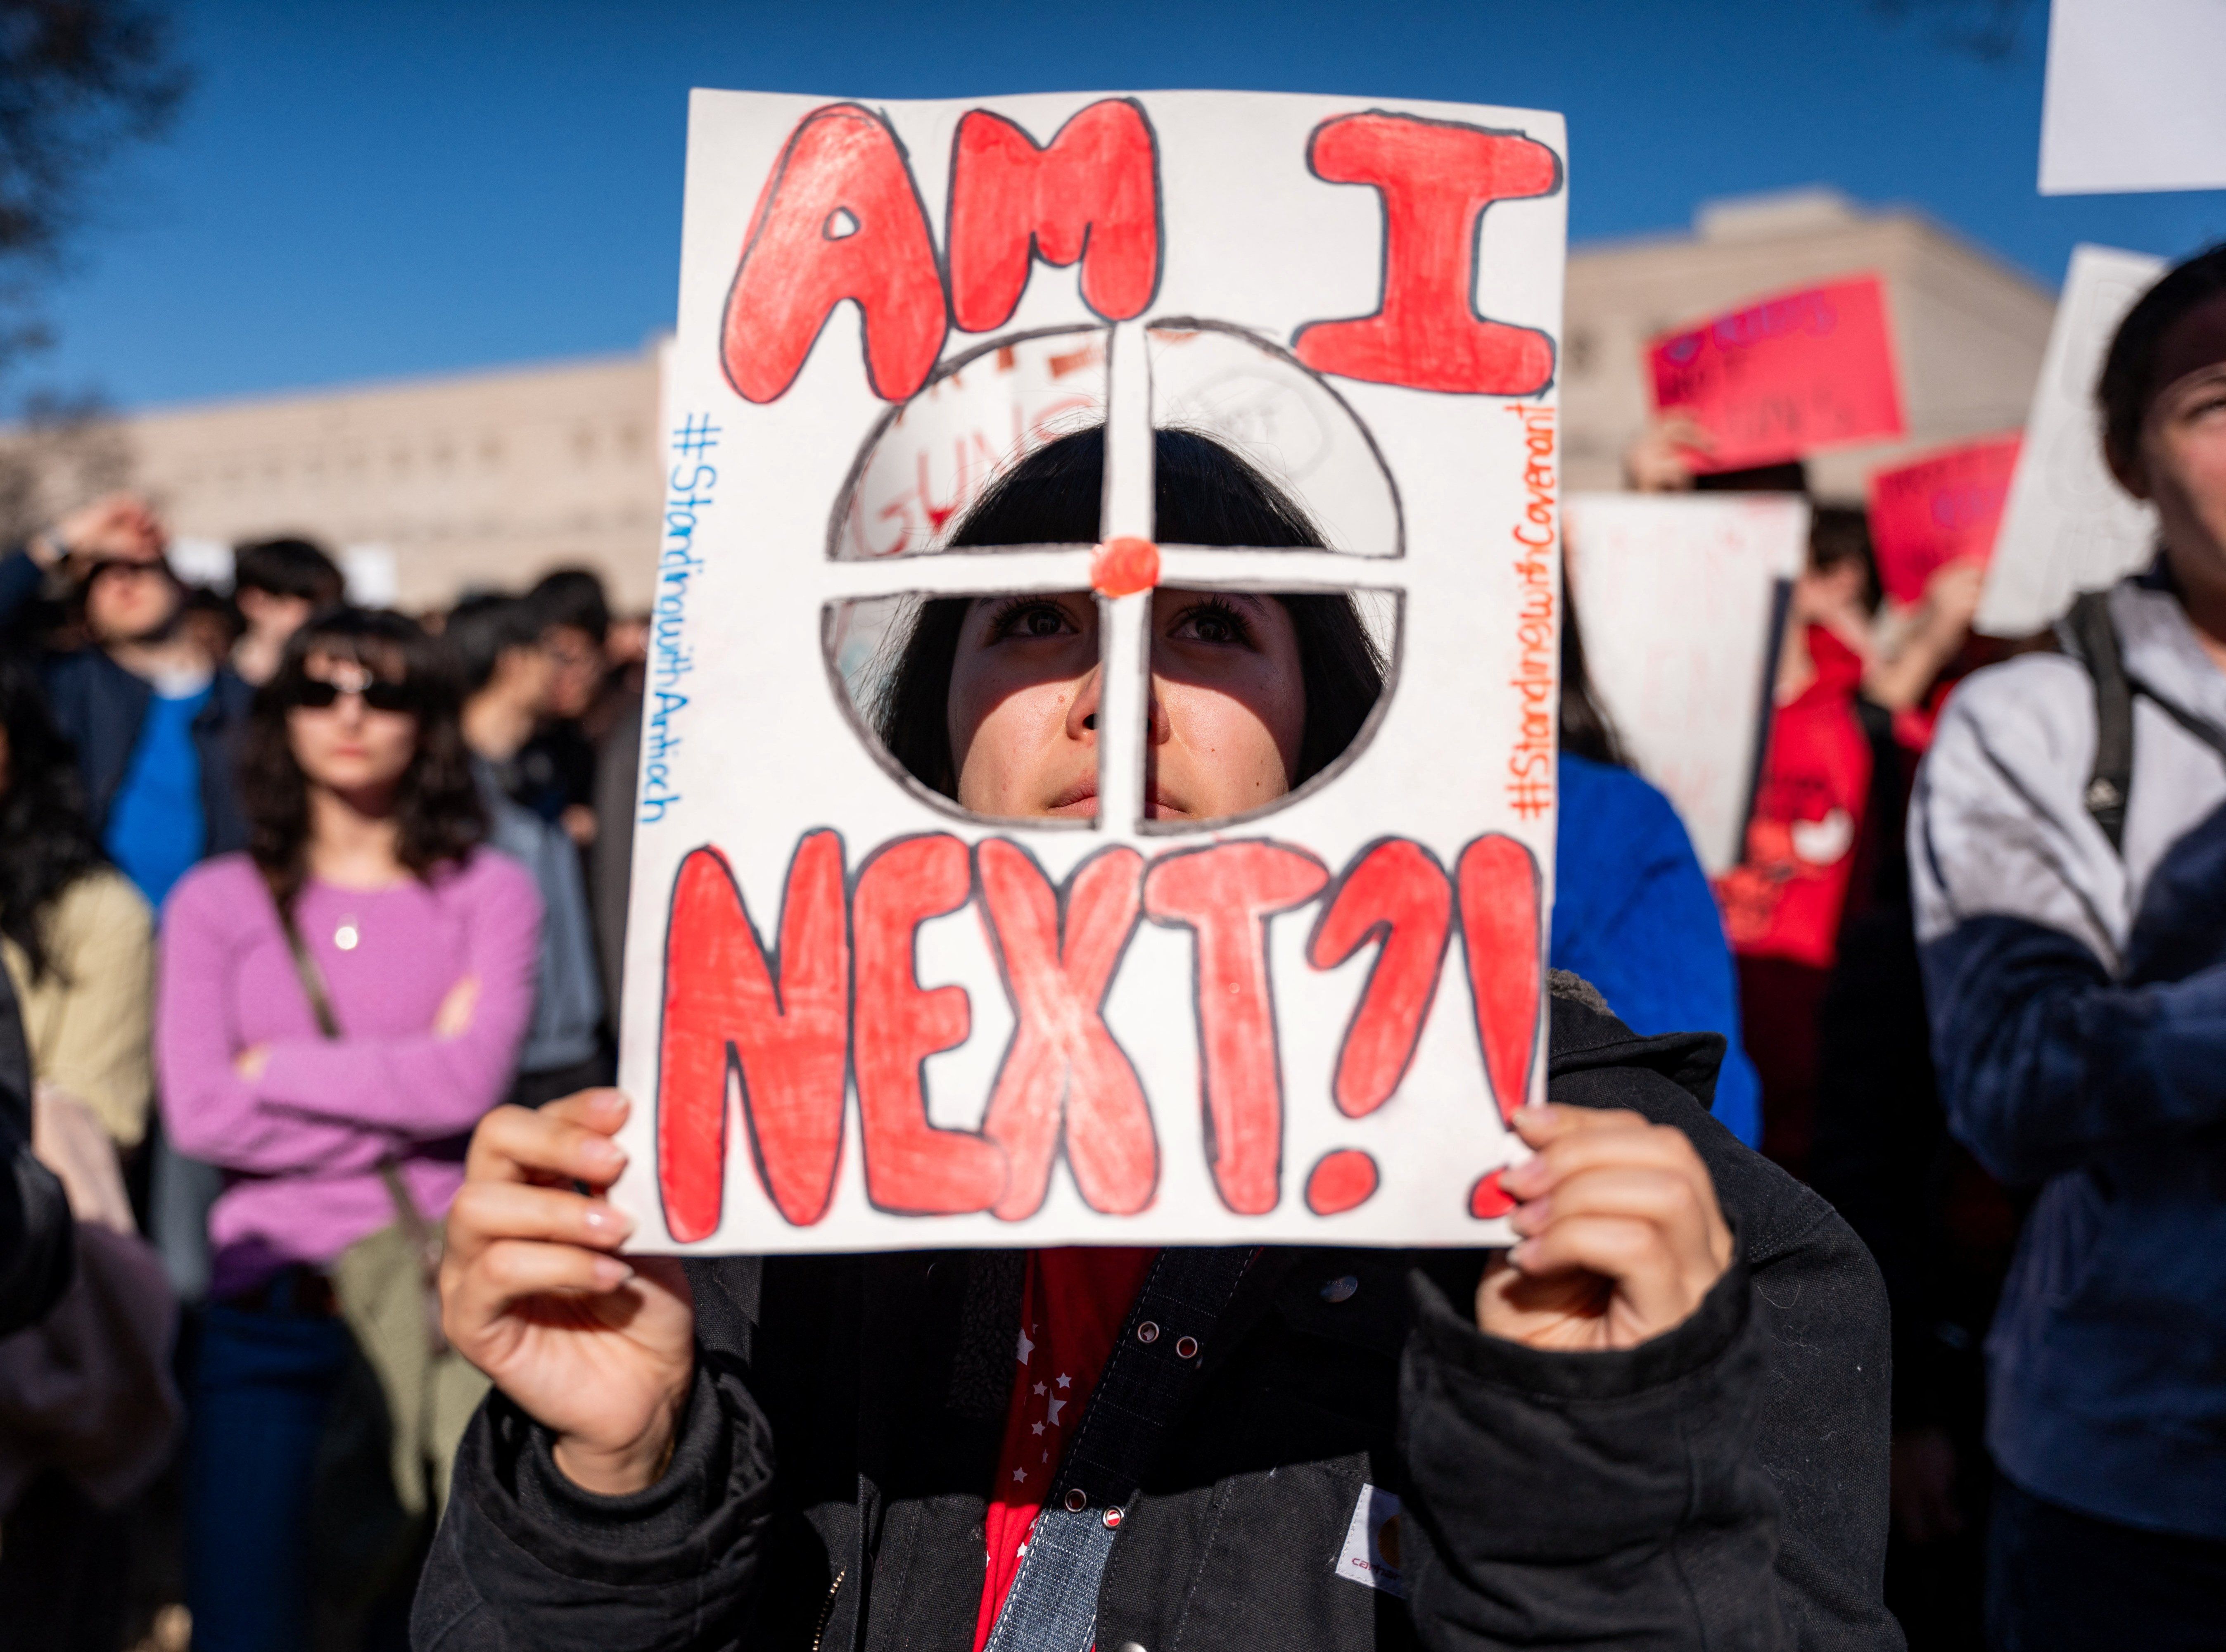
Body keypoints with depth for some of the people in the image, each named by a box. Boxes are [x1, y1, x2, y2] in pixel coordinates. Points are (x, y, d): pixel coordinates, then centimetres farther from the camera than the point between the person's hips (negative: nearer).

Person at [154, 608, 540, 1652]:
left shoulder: (490, 895, 4)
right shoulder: (216, 903, 8)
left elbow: (473, 1080, -10)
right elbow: (199, 1114, -4)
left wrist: (274, 1067, -3)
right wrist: (409, 1095, -6)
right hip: (270, 1306, 1)